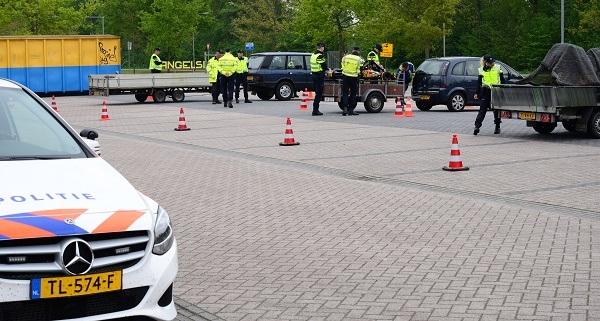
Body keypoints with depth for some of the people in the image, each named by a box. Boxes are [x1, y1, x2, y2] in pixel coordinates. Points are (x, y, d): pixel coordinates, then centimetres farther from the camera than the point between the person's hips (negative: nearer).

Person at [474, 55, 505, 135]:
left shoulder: (497, 68, 5)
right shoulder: (481, 70, 5)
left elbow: (502, 80, 11)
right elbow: (479, 82, 9)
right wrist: (477, 93, 7)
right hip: (485, 91, -1)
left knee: (496, 110, 7)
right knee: (482, 109, -6)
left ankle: (497, 127, 17)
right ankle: (477, 126, -10)